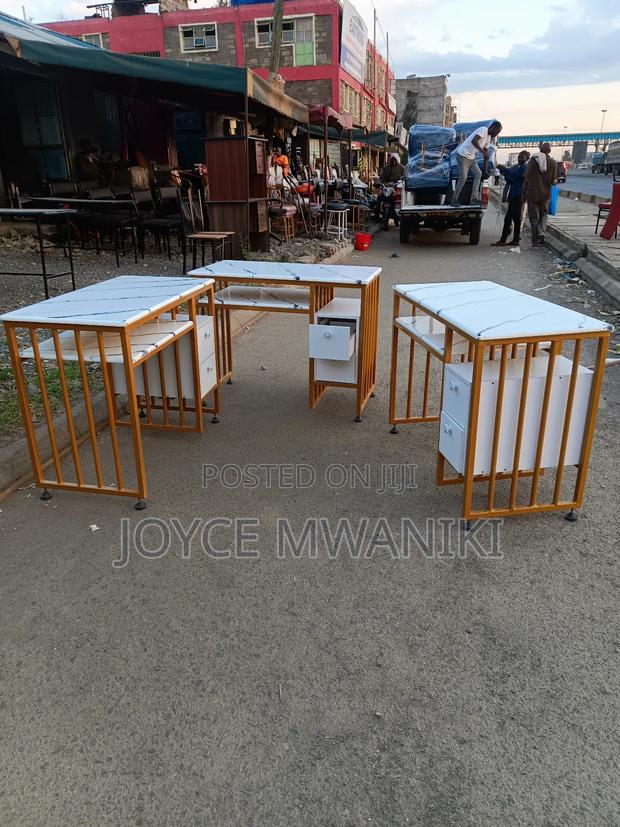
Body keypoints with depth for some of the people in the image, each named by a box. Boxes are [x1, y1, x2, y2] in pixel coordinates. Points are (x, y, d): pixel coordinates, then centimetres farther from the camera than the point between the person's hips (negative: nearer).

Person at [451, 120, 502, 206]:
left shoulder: (488, 137, 12)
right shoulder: (483, 130, -16)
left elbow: (486, 154, 15)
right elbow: (473, 141, -33)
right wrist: (482, 151, -31)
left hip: (471, 157, 10)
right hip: (463, 155, -10)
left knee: (478, 174, 4)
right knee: (463, 178, -12)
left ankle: (474, 198, 2)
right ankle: (454, 200, -3)